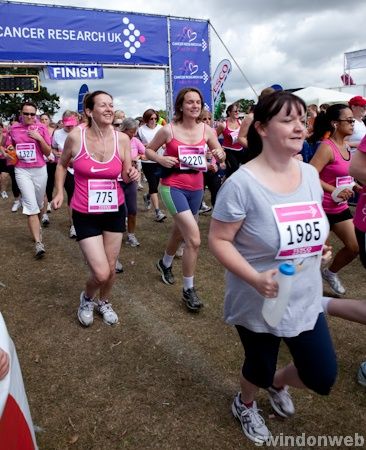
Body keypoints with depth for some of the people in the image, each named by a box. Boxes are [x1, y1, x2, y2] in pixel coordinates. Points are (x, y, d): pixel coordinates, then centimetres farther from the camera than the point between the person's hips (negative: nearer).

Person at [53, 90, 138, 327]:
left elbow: (126, 176, 3)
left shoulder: (122, 139, -8)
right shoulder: (76, 136, -12)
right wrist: (59, 192, 0)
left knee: (111, 268, 14)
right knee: (101, 273, -9)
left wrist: (131, 175, -19)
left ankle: (104, 302, 45)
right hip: (85, 214, -2)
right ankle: (87, 298, 28)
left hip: (115, 211, 3)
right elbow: (62, 164, 8)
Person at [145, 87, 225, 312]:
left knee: (180, 232, 24)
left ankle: (165, 263, 54)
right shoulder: (168, 130, -9)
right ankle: (189, 289, -1)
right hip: (173, 187, -5)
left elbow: (220, 155, 8)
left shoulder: (207, 130, -1)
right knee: (194, 237, -18)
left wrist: (220, 155, -15)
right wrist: (161, 159, -17)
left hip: (196, 188, 5)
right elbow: (149, 150, 3)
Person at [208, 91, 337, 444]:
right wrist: (255, 278, -30)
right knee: (259, 368, 17)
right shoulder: (242, 183, -23)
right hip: (259, 304, -5)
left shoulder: (310, 175, -3)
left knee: (323, 377, 15)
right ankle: (245, 405, 55)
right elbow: (218, 240, -19)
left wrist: (318, 246, 1)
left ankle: (278, 384, 50)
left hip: (306, 301, 6)